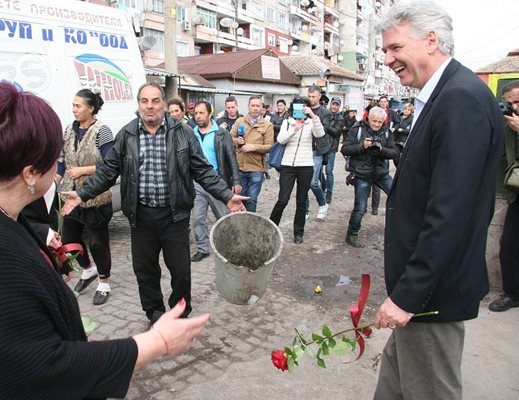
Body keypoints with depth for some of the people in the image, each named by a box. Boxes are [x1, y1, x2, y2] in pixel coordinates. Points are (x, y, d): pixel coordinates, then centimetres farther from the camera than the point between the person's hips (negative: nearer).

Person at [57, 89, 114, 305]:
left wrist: (83, 170, -18)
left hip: (96, 198, -6)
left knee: (97, 242, 4)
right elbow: (63, 161, 13)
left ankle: (104, 284, 23)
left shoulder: (101, 131, -12)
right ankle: (88, 270, 40)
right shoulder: (70, 130, 7)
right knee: (69, 238, 14)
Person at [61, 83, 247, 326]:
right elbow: (108, 171, 9)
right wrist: (82, 194, 2)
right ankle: (155, 315, 36)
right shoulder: (126, 135, 4)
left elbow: (203, 171, -2)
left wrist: (227, 196, -11)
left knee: (181, 270, 7)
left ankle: (181, 315, 33)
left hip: (174, 214, -2)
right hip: (141, 215, 2)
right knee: (144, 270, 13)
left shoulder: (183, 133, -2)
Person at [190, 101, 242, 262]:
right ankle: (203, 249, 21)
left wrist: (236, 181, -9)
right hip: (196, 183, 4)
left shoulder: (222, 133, -3)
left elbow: (231, 158, -4)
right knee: (198, 218, 7)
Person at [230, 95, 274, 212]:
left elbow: (269, 147, -5)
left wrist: (254, 147, -18)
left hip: (256, 169, -2)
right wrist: (237, 140, -11)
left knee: (252, 200, 7)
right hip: (239, 167, 2)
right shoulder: (239, 121, 7)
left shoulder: (267, 125, 1)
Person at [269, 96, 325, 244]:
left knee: (301, 201, 8)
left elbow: (320, 134, -18)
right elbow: (280, 140, -12)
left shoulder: (310, 123, 3)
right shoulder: (287, 122, 4)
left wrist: (313, 115, -28)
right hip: (287, 165, 0)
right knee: (282, 200, -4)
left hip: (306, 166, 1)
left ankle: (298, 232, 21)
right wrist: (294, 129, -26)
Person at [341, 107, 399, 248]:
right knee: (360, 208, -2)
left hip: (382, 173, 4)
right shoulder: (357, 130, -5)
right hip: (362, 175, -4)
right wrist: (362, 146, -22)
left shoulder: (386, 133, 6)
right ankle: (351, 235, 17)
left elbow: (395, 152, 2)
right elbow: (344, 149, -10)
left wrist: (382, 150, -18)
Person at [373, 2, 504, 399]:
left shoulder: (462, 99, -21)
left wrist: (408, 294, -21)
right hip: (418, 279, 9)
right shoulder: (444, 95, 9)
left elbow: (449, 214, -26)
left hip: (432, 290, -9)